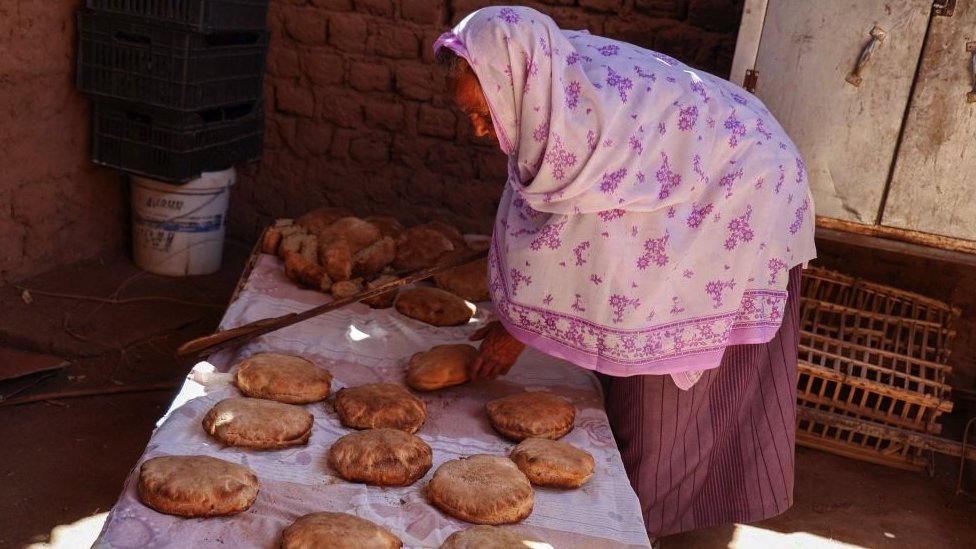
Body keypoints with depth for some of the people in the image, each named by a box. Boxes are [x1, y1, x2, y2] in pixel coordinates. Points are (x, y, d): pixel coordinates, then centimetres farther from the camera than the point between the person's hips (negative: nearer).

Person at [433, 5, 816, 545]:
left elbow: (582, 240, -29)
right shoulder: (556, 81, -13)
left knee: (669, 376, 3)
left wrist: (519, 321, -18)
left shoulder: (599, 113, -38)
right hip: (678, 193, 8)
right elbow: (535, 207, -3)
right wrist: (512, 307, -3)